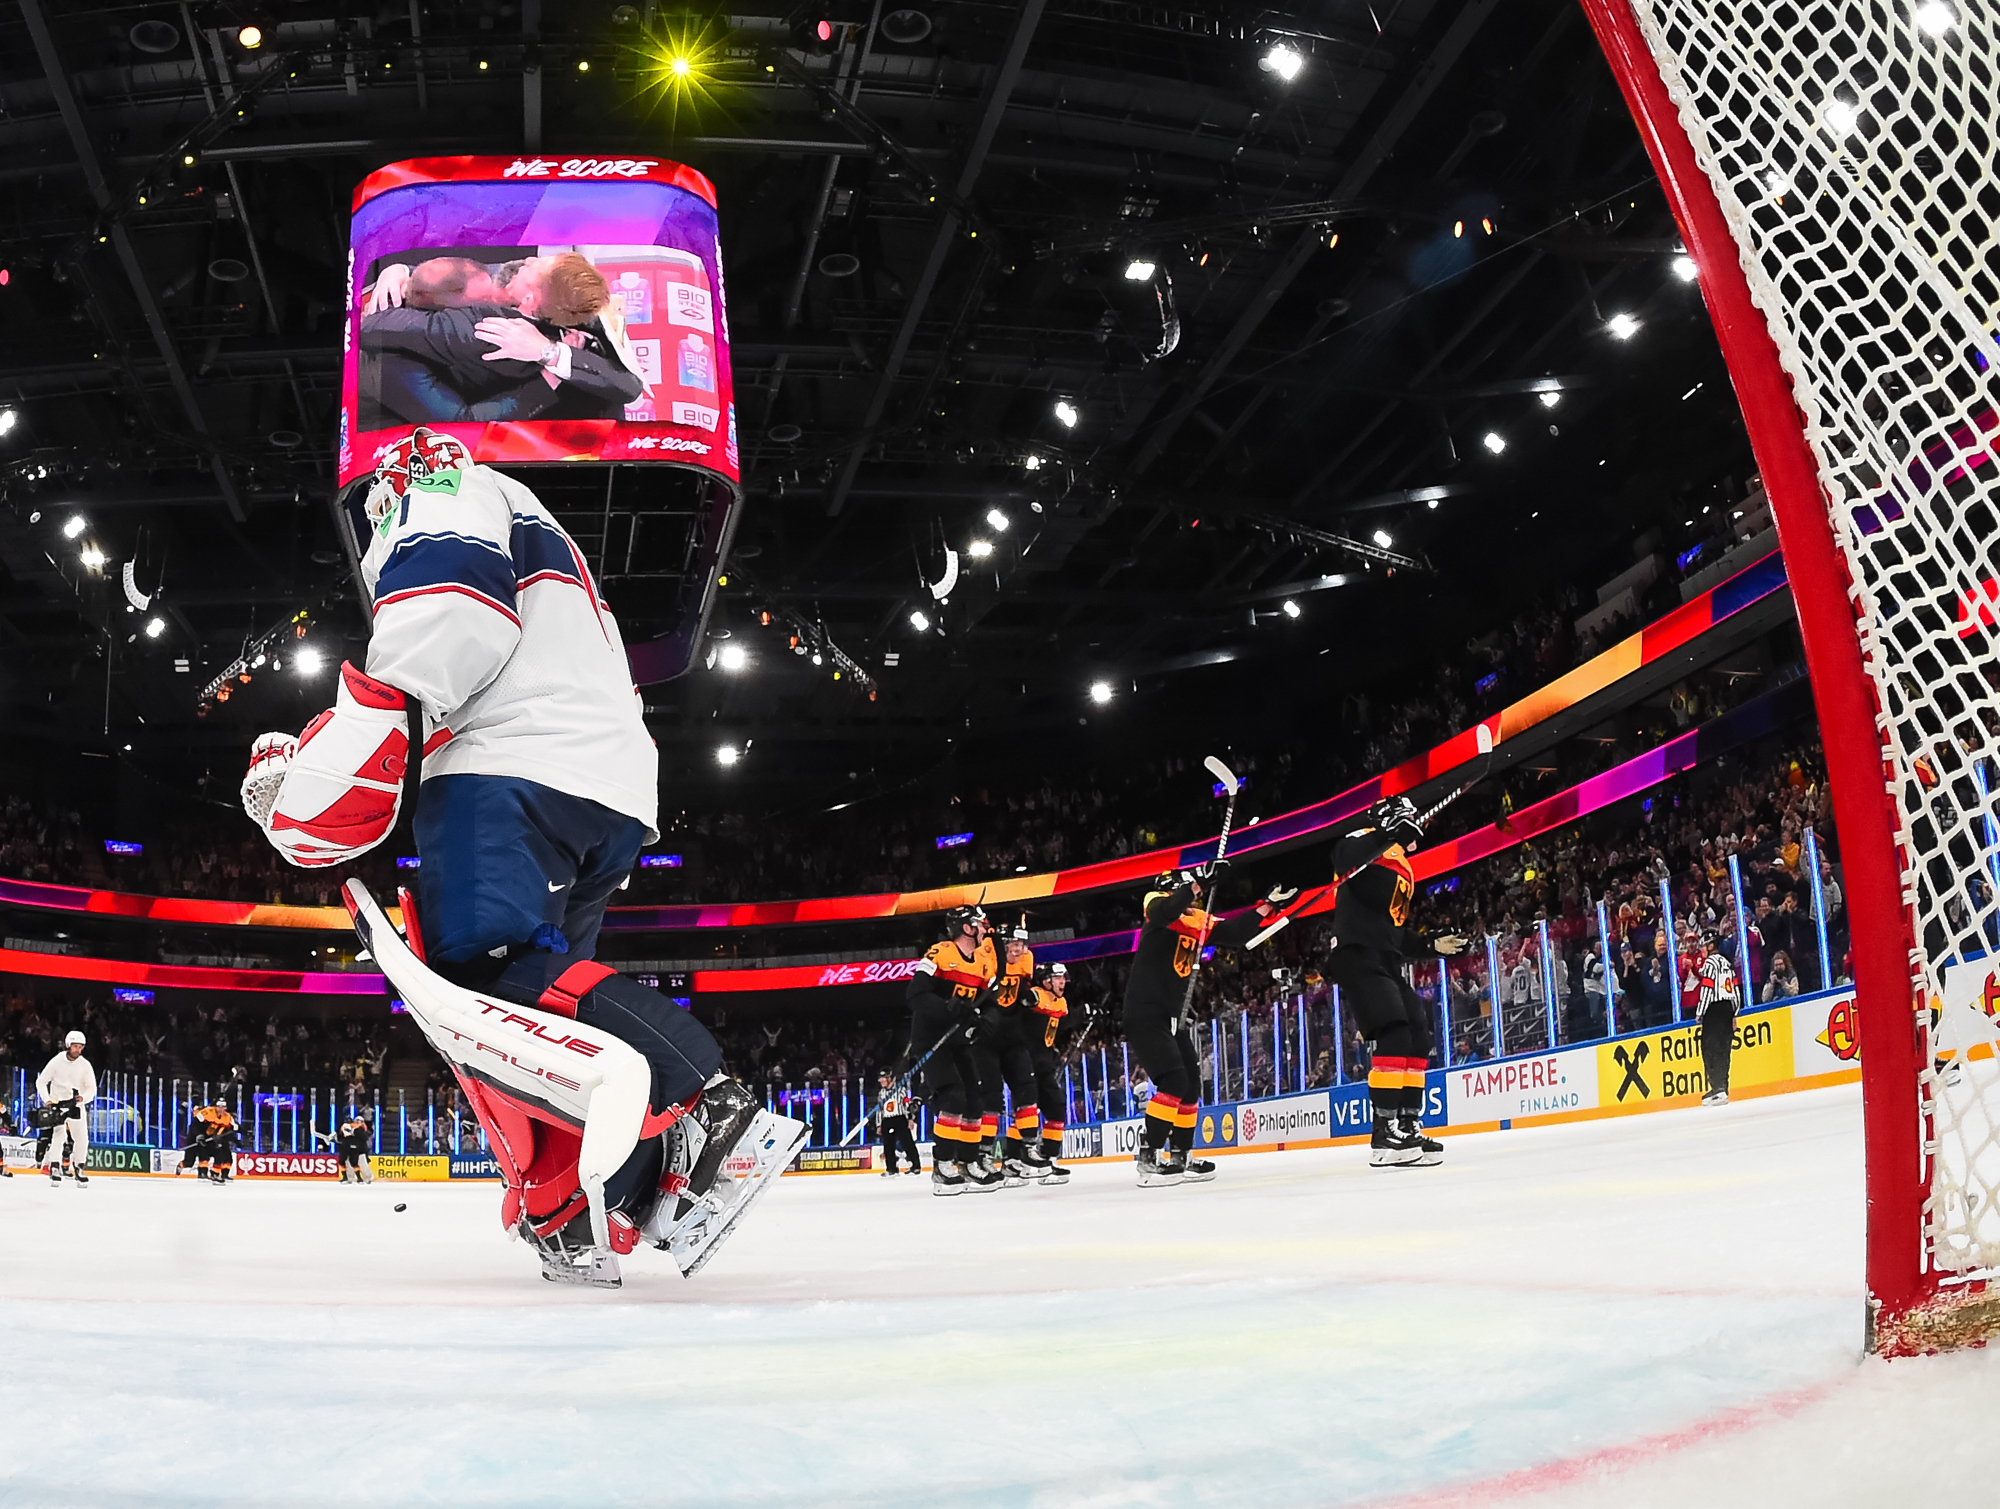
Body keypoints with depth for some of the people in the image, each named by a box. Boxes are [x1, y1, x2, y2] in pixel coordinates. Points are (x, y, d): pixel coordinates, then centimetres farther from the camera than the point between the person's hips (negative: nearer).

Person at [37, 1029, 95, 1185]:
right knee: (59, 1135, -16)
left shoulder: (85, 1065, -6)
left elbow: (92, 1088, -5)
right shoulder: (57, 1061, -11)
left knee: (82, 1137, -3)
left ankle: (79, 1169, 9)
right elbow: (41, 1082, -5)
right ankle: (54, 1168, -9)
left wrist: (83, 1097, -26)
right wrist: (47, 1099, -18)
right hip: (57, 1102, -2)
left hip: (76, 1104, 2)